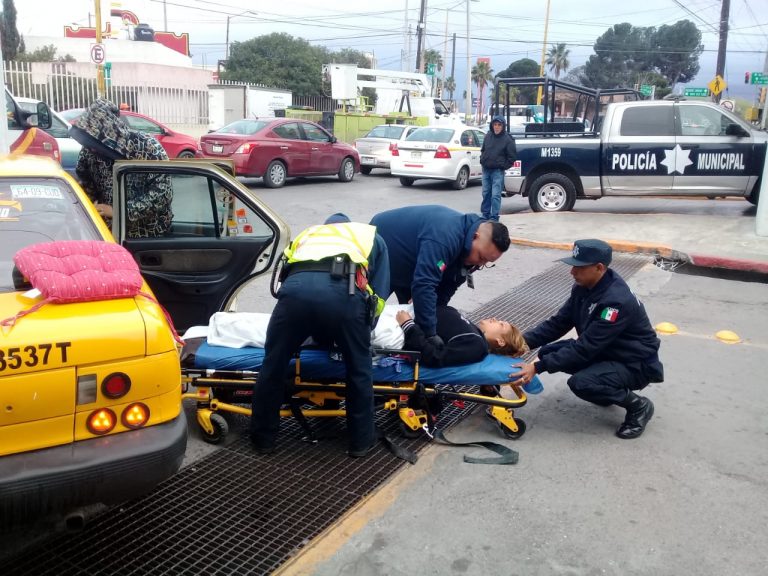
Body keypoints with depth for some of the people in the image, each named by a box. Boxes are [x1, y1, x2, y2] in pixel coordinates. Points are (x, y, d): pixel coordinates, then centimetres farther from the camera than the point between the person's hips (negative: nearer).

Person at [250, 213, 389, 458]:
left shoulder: (307, 234, 44)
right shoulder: (370, 235, 37)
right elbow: (378, 295, 26)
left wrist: (320, 335, 49)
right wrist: (359, 331, 39)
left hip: (297, 286, 2)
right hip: (344, 290, -2)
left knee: (273, 365, 21)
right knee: (359, 369, 20)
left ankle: (263, 437, 34)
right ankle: (362, 440, 31)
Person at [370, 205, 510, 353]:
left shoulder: (467, 240, -12)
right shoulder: (445, 237, -41)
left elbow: (446, 287, -5)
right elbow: (423, 284, -47)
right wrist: (430, 333, -45)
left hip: (405, 261, 8)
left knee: (411, 309, 8)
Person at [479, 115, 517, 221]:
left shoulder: (507, 139, -9)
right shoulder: (488, 136, 6)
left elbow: (512, 156, -5)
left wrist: (504, 166, -6)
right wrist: (482, 160, 10)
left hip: (498, 171, -5)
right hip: (486, 169, 5)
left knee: (496, 195, -8)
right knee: (486, 194, 12)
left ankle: (494, 218, -4)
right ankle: (485, 215, 22)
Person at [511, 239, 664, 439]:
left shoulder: (618, 301, -32)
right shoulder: (583, 287, -6)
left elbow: (584, 348, -32)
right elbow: (558, 323, -2)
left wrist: (538, 367, -34)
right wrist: (523, 341, -16)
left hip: (635, 364, -9)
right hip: (604, 351, 9)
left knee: (580, 383, -32)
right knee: (549, 352, -5)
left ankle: (638, 406, -4)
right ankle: (608, 387, 14)